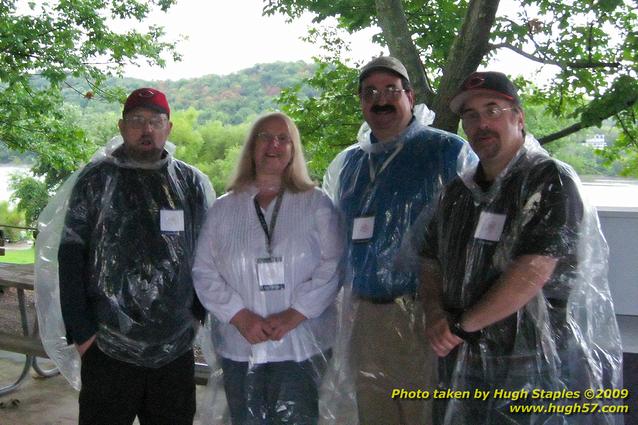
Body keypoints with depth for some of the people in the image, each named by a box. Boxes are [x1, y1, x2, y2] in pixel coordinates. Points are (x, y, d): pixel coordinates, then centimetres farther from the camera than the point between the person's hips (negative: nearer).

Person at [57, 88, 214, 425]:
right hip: (108, 348, -2)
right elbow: (71, 256, -2)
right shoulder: (96, 179, 0)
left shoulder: (193, 183, 5)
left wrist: (198, 313, 3)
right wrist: (80, 330, -6)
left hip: (176, 350, 2)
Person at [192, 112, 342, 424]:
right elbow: (204, 272, 4)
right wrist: (241, 317, -9)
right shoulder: (224, 209, 10)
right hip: (240, 348, 2)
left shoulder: (316, 204, 4)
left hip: (301, 347, -2)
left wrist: (293, 315, -14)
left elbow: (332, 267, -4)